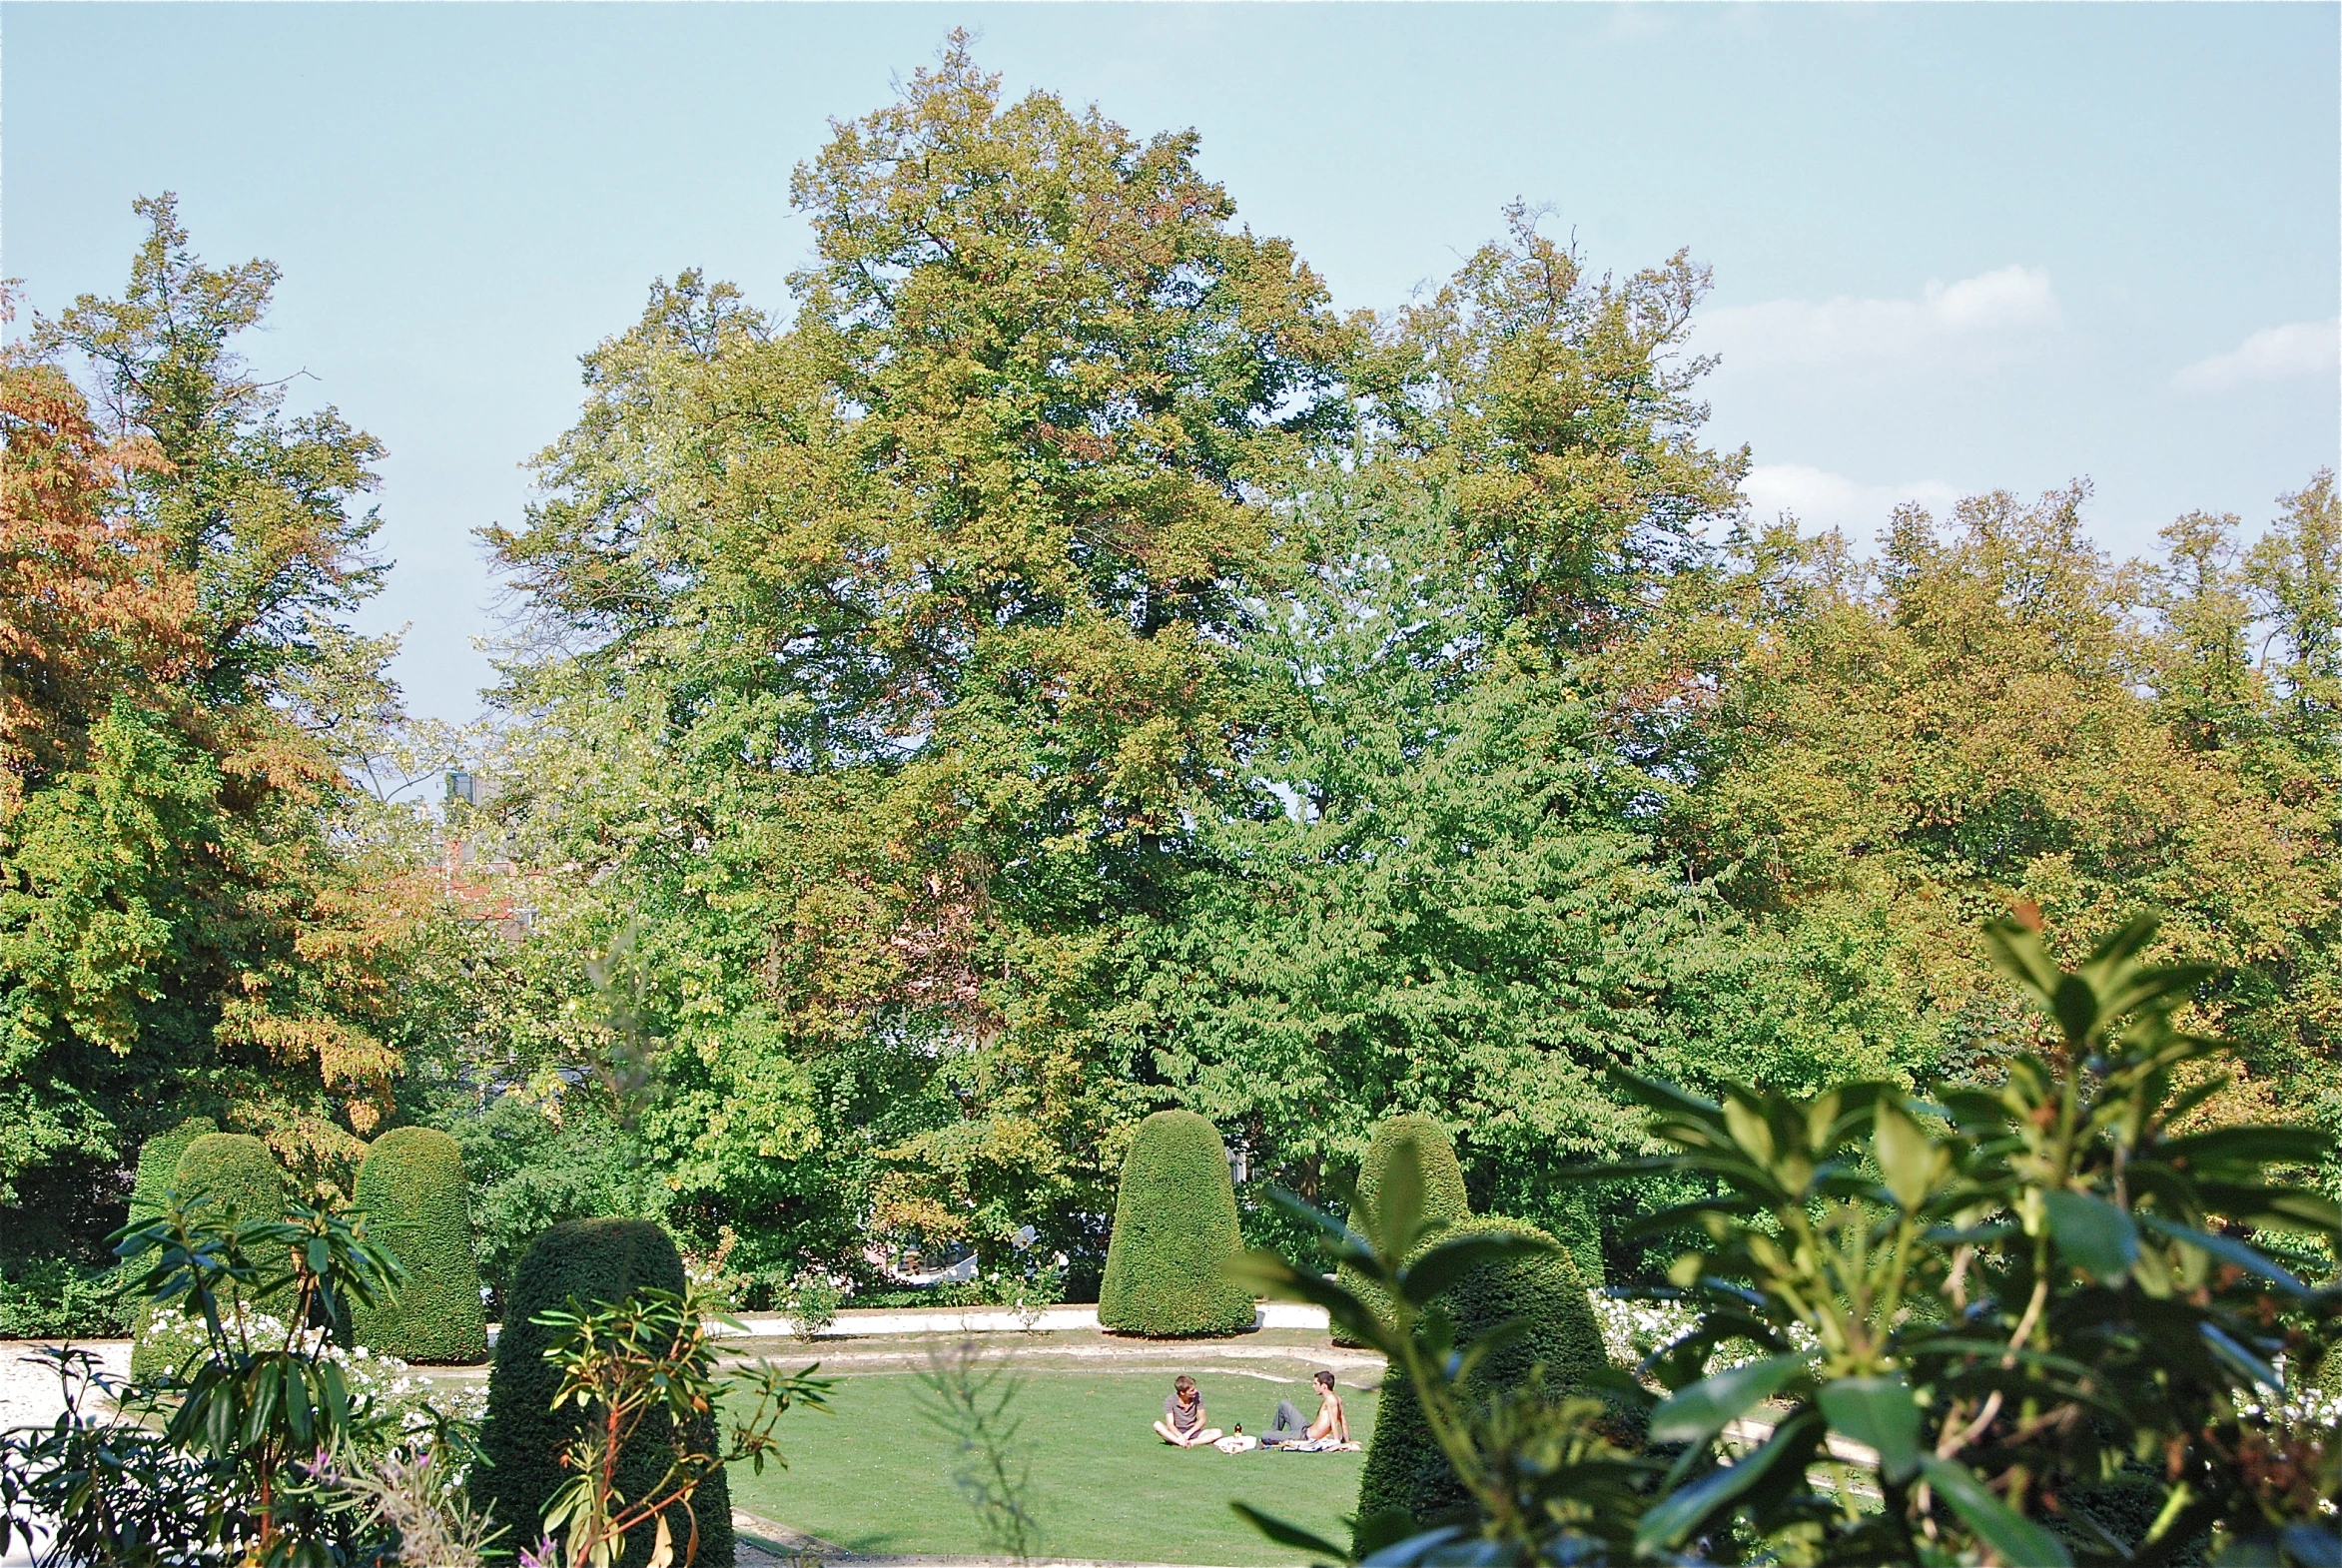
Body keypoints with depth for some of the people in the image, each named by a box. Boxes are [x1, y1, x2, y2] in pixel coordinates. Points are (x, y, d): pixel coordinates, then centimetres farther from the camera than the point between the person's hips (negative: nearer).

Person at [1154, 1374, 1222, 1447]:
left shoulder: (1197, 1396, -8)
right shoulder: (1170, 1401, -14)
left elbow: (1202, 1419, -4)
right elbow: (1170, 1424, -23)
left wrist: (1188, 1433, -17)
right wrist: (1180, 1436, -43)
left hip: (1192, 1432, 2)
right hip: (1177, 1432, -2)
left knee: (1217, 1432, -23)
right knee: (1157, 1425, -31)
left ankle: (1191, 1442, -39)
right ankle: (1180, 1442, -44)